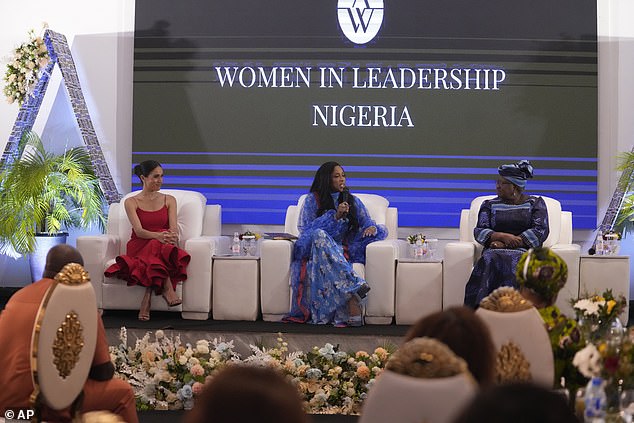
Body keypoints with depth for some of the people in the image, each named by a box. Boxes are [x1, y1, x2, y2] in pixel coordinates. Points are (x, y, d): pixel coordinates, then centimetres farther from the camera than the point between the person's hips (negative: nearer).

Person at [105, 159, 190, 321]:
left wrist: (172, 237, -28)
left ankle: (148, 296, -36)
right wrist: (158, 236, -33)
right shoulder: (131, 202, 5)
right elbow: (139, 231, -11)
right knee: (157, 244, -37)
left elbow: (174, 228, -1)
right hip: (139, 249, -2)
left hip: (163, 247, 2)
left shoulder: (169, 200, 14)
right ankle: (167, 289, -38)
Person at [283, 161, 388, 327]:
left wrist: (373, 228, -14)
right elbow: (305, 229, -3)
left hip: (342, 251, 2)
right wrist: (335, 216, -10)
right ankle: (354, 285, -52)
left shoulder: (353, 202, 18)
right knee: (320, 236, -37)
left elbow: (370, 225, 13)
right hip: (313, 249, -2)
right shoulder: (312, 200, 10)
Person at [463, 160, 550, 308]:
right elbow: (479, 231, 7)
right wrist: (503, 236, -14)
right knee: (491, 259, -36)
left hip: (526, 250, -1)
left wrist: (511, 242, -11)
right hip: (495, 250, 2)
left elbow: (541, 231, -1)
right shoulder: (489, 205, 19)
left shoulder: (535, 203, 13)